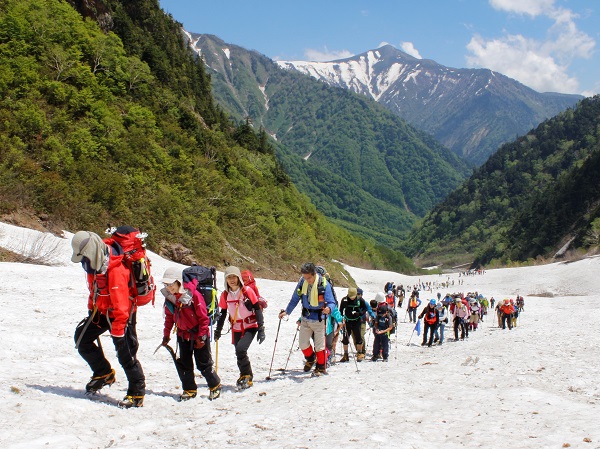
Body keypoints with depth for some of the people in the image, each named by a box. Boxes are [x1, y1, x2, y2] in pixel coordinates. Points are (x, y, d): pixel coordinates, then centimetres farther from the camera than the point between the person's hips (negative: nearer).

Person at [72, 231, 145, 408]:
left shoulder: (116, 270, -32)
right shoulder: (95, 263, -3)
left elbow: (121, 305, -30)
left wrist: (117, 332, -26)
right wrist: (91, 309, 21)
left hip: (122, 313, -9)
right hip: (101, 310, 9)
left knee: (125, 354, -8)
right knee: (81, 337, 10)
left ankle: (137, 394, 4)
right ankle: (104, 373, 23)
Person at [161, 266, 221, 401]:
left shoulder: (193, 294, -21)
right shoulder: (169, 297, -2)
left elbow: (203, 317, -17)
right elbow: (169, 317, 12)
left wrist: (201, 336, -16)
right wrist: (166, 334, 12)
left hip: (198, 335, -6)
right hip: (183, 335, 6)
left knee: (203, 363, 2)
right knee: (184, 364, 7)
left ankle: (215, 386, 21)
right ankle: (189, 390, 21)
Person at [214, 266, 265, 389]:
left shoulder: (247, 291, -11)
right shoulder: (225, 295, 1)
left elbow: (258, 310, -8)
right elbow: (223, 313, 14)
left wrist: (261, 329, -12)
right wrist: (218, 330, 17)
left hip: (251, 327, -5)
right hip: (236, 328, 5)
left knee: (240, 349, -21)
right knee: (239, 353, 5)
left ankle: (246, 376, -3)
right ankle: (245, 376, 25)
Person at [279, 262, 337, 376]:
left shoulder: (324, 284, -17)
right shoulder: (302, 282, -5)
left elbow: (331, 302, -18)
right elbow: (295, 299, 7)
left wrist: (328, 308, -39)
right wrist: (286, 311, 3)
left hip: (319, 319, -4)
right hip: (306, 318, 4)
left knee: (319, 344, 2)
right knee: (302, 342, 8)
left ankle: (321, 367, 19)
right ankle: (310, 358, 37)